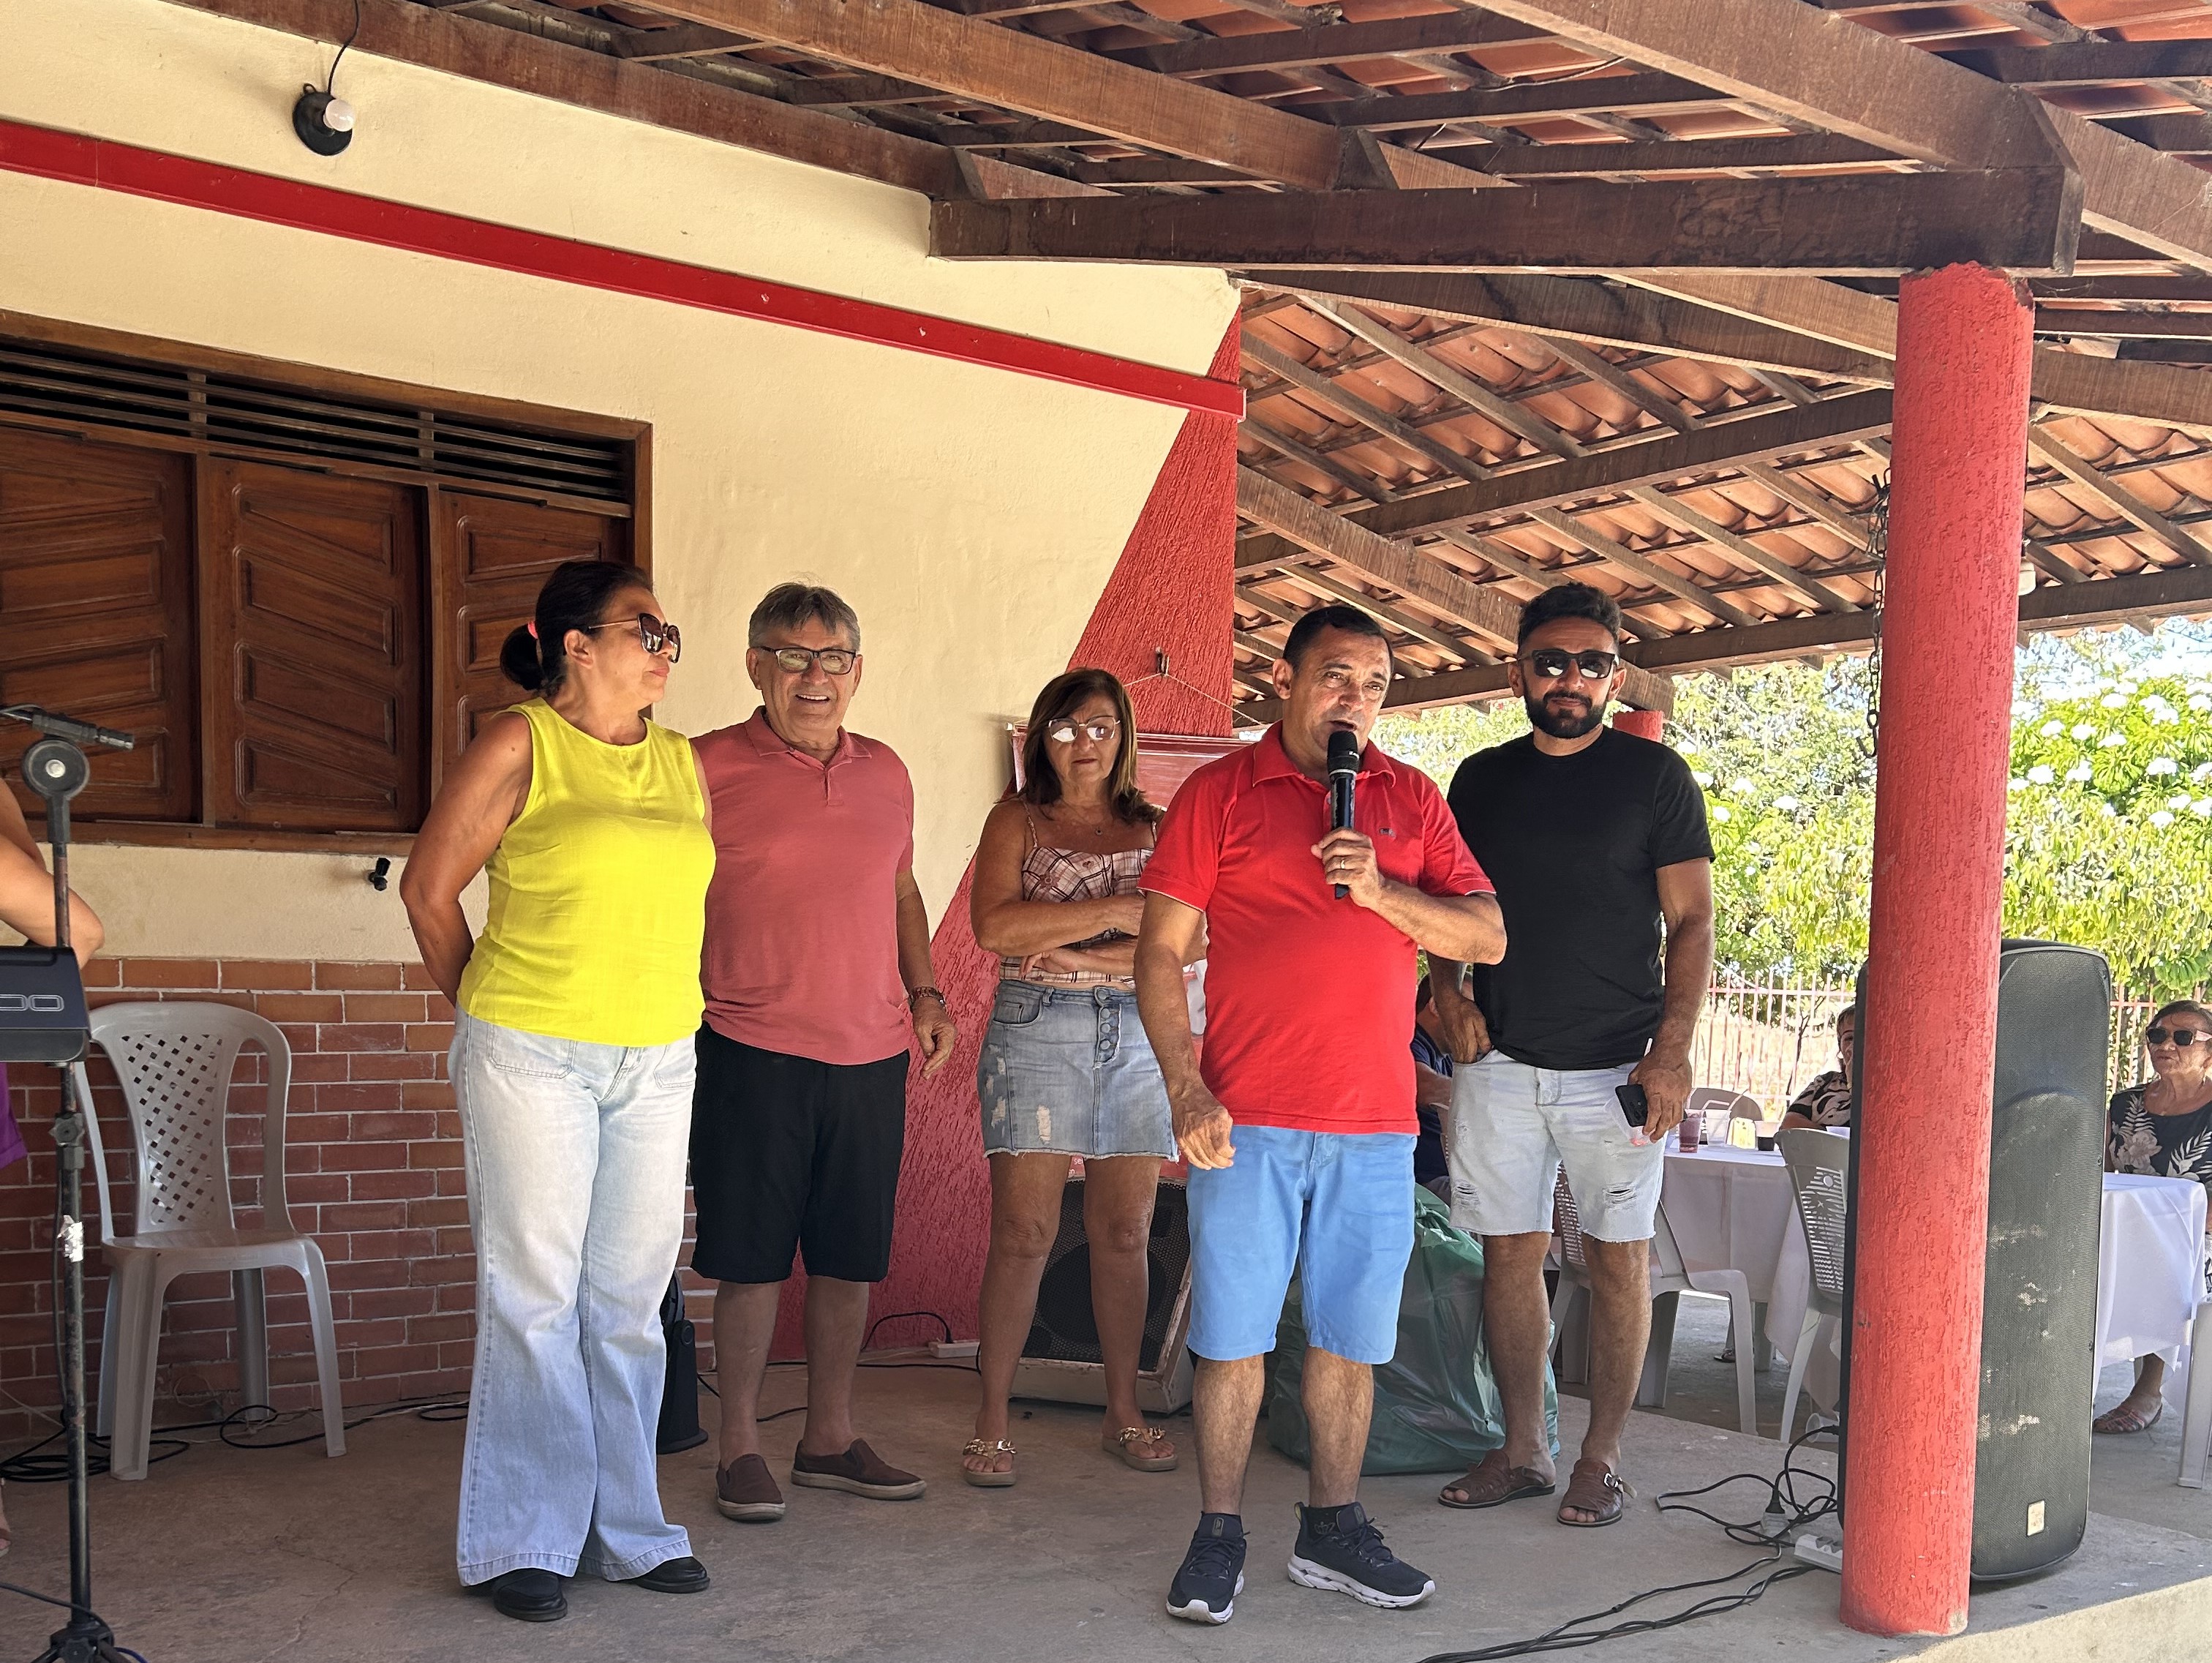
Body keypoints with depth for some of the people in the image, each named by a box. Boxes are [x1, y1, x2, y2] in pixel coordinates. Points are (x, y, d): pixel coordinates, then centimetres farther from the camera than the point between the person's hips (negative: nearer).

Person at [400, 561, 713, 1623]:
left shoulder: (681, 762, 11)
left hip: (657, 1062, 5)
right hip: (532, 1057, -5)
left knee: (630, 1300, 10)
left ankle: (627, 1530, 21)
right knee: (534, 1296, 1)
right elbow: (429, 887, 0)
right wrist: (487, 1012, 8)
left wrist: (664, 1006, 14)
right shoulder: (520, 745, -5)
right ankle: (522, 1543, 13)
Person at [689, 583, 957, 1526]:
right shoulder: (711, 769, -5)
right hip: (754, 1051, -5)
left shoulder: (885, 772, 11)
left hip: (873, 1053, 5)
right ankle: (740, 1448, 18)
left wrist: (925, 991, 12)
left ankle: (830, 1438, 27)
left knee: (849, 1256, 13)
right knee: (751, 1259, 4)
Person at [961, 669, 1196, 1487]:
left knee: (1126, 1234, 6)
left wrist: (1075, 955, -9)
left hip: (1138, 1035, 3)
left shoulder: (1153, 828, 13)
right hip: (1036, 1032, -2)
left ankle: (1123, 1412, 18)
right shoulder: (1018, 820, 7)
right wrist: (1118, 911, -10)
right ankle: (991, 1419, 5)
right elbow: (994, 927, -9)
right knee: (1023, 1234, -4)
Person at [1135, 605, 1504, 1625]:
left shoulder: (1412, 800, 11)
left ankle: (1332, 1529, 24)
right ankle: (1218, 1537, 15)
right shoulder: (1219, 793, 2)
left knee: (1351, 1337, 10)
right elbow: (1160, 953, -2)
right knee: (1233, 1335, 2)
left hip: (1376, 1124, 3)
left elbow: (1486, 937, 4)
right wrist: (1186, 1092, -11)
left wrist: (1380, 889, -12)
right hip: (1246, 1122, -3)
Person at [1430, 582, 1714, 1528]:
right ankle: (1522, 1451, 17)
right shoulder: (1481, 779, 11)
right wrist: (1447, 990, -2)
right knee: (1510, 1253, 6)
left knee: (1617, 1260, 1)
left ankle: (1602, 1457, 13)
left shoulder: (1654, 776, 0)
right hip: (1498, 1059, 3)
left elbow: (1692, 924, -2)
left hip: (1614, 1063, -3)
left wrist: (1672, 1049, -12)